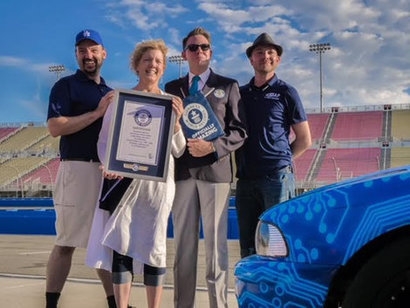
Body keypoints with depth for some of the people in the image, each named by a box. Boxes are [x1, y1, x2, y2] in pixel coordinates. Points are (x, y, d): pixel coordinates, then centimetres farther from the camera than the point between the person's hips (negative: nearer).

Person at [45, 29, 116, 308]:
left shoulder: (110, 92, 20)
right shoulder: (66, 85, 1)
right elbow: (55, 128, -12)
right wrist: (97, 113, -15)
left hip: (109, 171, 6)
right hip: (78, 169, -6)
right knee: (67, 242, -4)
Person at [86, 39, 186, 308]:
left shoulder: (171, 103, 8)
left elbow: (178, 151, 5)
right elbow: (104, 140, 7)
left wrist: (176, 122, -11)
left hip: (157, 181, 0)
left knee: (154, 246, 2)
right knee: (121, 246, 0)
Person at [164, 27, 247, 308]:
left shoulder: (228, 86, 9)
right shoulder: (172, 88, 15)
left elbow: (240, 131, 1)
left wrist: (213, 147, -14)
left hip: (215, 171, -2)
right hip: (183, 172, 2)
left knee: (216, 245, 1)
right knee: (183, 245, 7)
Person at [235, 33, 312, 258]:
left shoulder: (285, 92, 4)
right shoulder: (240, 94, 15)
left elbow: (304, 139, 6)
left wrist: (281, 160, 2)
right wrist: (240, 163, 9)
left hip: (277, 178, -4)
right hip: (245, 179, 5)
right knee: (248, 248, 9)